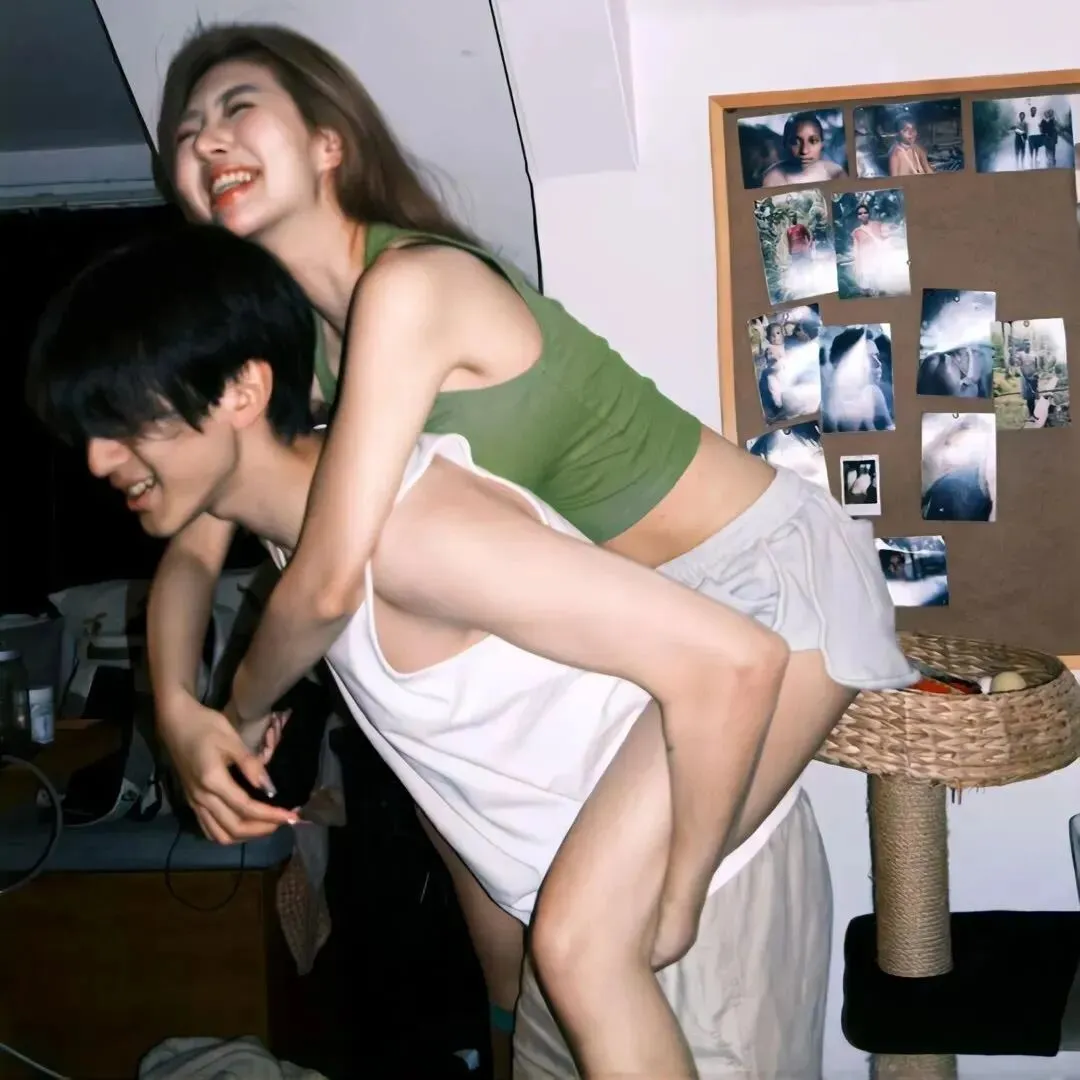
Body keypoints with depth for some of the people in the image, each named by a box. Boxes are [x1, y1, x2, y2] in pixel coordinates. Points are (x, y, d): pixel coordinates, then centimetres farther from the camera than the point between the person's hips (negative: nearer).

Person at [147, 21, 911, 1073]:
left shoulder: (409, 284, -27)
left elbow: (331, 581, -30)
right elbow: (193, 543, 1)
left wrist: (243, 707, -10)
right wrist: (178, 712, -16)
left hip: (770, 581, -8)